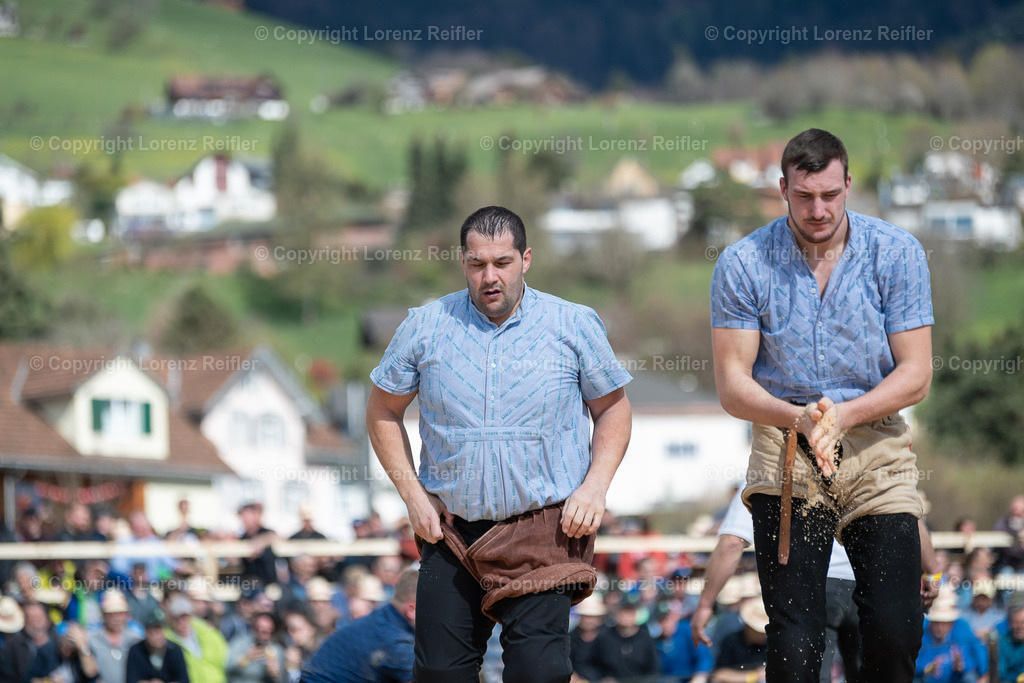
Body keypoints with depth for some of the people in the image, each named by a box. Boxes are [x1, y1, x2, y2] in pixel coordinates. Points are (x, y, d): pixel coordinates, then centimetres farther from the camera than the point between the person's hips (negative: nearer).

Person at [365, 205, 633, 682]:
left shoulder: (574, 326, 2)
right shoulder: (425, 327, 4)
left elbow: (613, 410, 10)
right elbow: (383, 412, 12)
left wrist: (594, 487, -5)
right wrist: (412, 495, 2)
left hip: (543, 532, -2)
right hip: (451, 534, 2)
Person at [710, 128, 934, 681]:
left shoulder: (897, 254, -1)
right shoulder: (743, 265, -2)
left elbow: (915, 375, -1)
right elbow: (732, 385, -3)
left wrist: (843, 415, -19)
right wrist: (801, 419, -22)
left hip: (877, 445, 1)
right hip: (785, 452, -1)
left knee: (896, 634, -10)